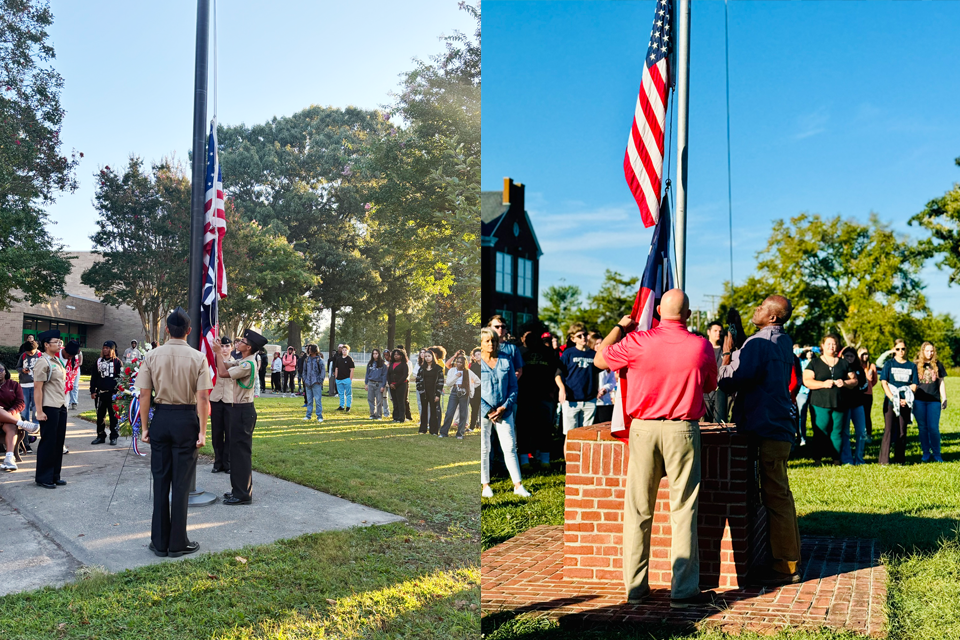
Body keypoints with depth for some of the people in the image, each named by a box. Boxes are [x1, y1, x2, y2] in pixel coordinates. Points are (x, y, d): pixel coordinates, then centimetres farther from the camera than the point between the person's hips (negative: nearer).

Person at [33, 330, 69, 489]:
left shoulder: (57, 361, 13)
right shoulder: (43, 363, -13)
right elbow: (37, 388, -16)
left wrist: (64, 403, 16)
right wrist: (39, 412, -19)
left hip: (61, 407, 8)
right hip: (49, 408, -8)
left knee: (59, 442, 11)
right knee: (48, 443, 0)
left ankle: (55, 475, 20)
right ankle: (43, 478, 11)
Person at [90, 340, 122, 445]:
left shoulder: (117, 362, 0)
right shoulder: (99, 361, 12)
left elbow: (121, 377, 0)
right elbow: (94, 377, 14)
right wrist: (92, 391, 8)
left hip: (113, 393, -4)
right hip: (100, 393, 4)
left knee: (113, 415, 1)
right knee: (100, 415, 8)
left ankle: (114, 436, 9)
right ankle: (101, 436, 17)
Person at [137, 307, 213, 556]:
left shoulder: (152, 356, -2)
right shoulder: (197, 358, -7)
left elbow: (144, 395, -2)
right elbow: (203, 398, -10)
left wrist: (145, 427, 6)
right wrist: (202, 431, -6)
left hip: (160, 419, 2)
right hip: (187, 419, -2)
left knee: (160, 481, 11)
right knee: (181, 483, 5)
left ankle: (160, 542, 18)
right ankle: (177, 543, 12)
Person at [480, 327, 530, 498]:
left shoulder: (506, 361, 5)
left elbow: (513, 387, 6)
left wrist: (504, 407, -6)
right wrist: (488, 411, -11)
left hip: (504, 412, 2)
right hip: (483, 413, -2)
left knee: (510, 447, 1)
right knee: (483, 449, 5)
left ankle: (518, 485, 7)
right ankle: (485, 485, 17)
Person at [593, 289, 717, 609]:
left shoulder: (637, 342, -6)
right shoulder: (702, 347, -4)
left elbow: (600, 359, 9)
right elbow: (710, 386, 13)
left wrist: (619, 327, 22)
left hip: (643, 429, 1)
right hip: (683, 431, -1)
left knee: (638, 509, 9)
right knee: (683, 510, 5)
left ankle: (635, 586, 15)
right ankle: (684, 589, 6)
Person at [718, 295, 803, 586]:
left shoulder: (759, 343, -16)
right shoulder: (784, 342, 15)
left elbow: (729, 382, -18)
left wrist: (726, 352, -6)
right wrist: (735, 353, 14)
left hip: (767, 428, -10)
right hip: (780, 425, 10)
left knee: (776, 497, -5)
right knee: (779, 495, 16)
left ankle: (785, 567, 0)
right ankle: (789, 559, 25)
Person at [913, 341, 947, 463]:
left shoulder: (938, 365, 7)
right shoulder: (916, 365, 5)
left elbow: (941, 382, 11)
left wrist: (944, 399, 8)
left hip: (934, 401, 0)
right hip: (919, 401, 0)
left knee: (933, 428, -5)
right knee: (923, 428, 4)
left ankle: (937, 454, 8)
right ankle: (926, 454, 12)